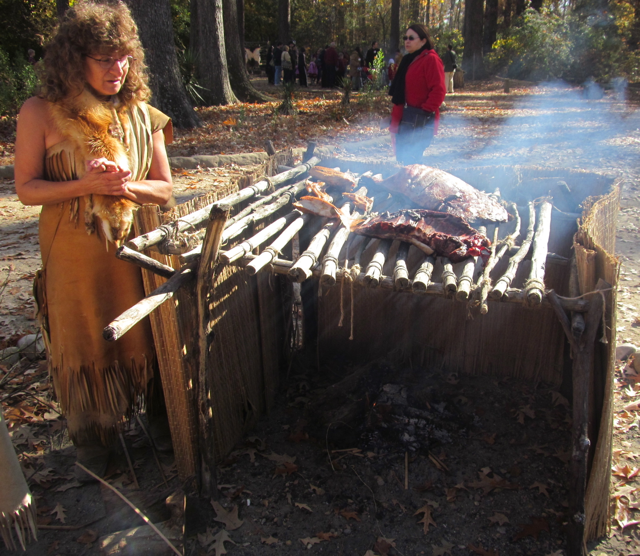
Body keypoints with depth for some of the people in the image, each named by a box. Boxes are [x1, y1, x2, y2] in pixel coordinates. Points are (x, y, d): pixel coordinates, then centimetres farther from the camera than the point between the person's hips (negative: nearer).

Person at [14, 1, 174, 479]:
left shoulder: (140, 113, 3)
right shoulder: (41, 113, -6)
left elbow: (165, 188, 4)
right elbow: (26, 188, -5)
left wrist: (125, 186, -16)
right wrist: (85, 185, -21)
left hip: (136, 247, 2)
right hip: (75, 255, -2)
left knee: (145, 339, 10)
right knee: (85, 347, 11)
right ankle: (93, 441, 33)